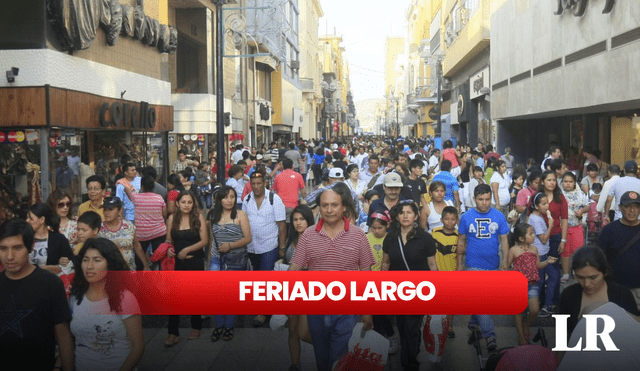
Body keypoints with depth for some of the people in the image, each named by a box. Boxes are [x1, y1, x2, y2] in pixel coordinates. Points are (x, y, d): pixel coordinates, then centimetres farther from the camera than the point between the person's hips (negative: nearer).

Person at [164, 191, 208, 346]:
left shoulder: (198, 217, -8)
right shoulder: (172, 218, 0)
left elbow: (204, 240, -10)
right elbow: (169, 240, 7)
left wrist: (186, 250, -18)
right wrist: (169, 249, -14)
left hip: (195, 262, -2)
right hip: (177, 262, 2)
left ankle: (196, 327, 31)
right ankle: (173, 333, 4)